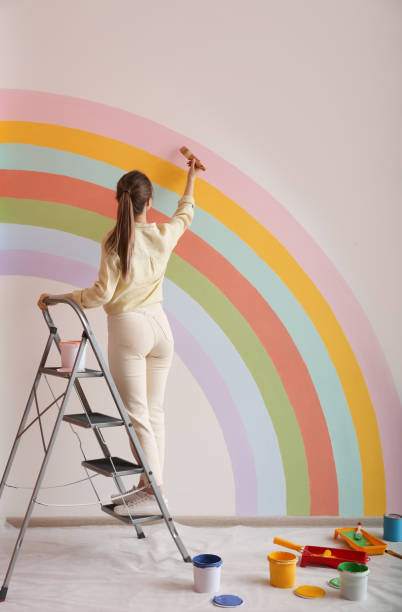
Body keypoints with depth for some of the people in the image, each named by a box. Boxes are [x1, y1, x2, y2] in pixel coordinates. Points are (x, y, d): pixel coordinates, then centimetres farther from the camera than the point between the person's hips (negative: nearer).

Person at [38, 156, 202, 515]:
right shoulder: (164, 234, 3)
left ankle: (154, 493, -1)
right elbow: (185, 214, 26)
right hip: (159, 325, 5)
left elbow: (102, 293, -12)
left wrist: (58, 298, -1)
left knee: (137, 414, -2)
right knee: (154, 411, 10)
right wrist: (191, 181, 42)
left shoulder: (115, 240, -10)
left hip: (128, 327, -5)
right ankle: (149, 485, 17)